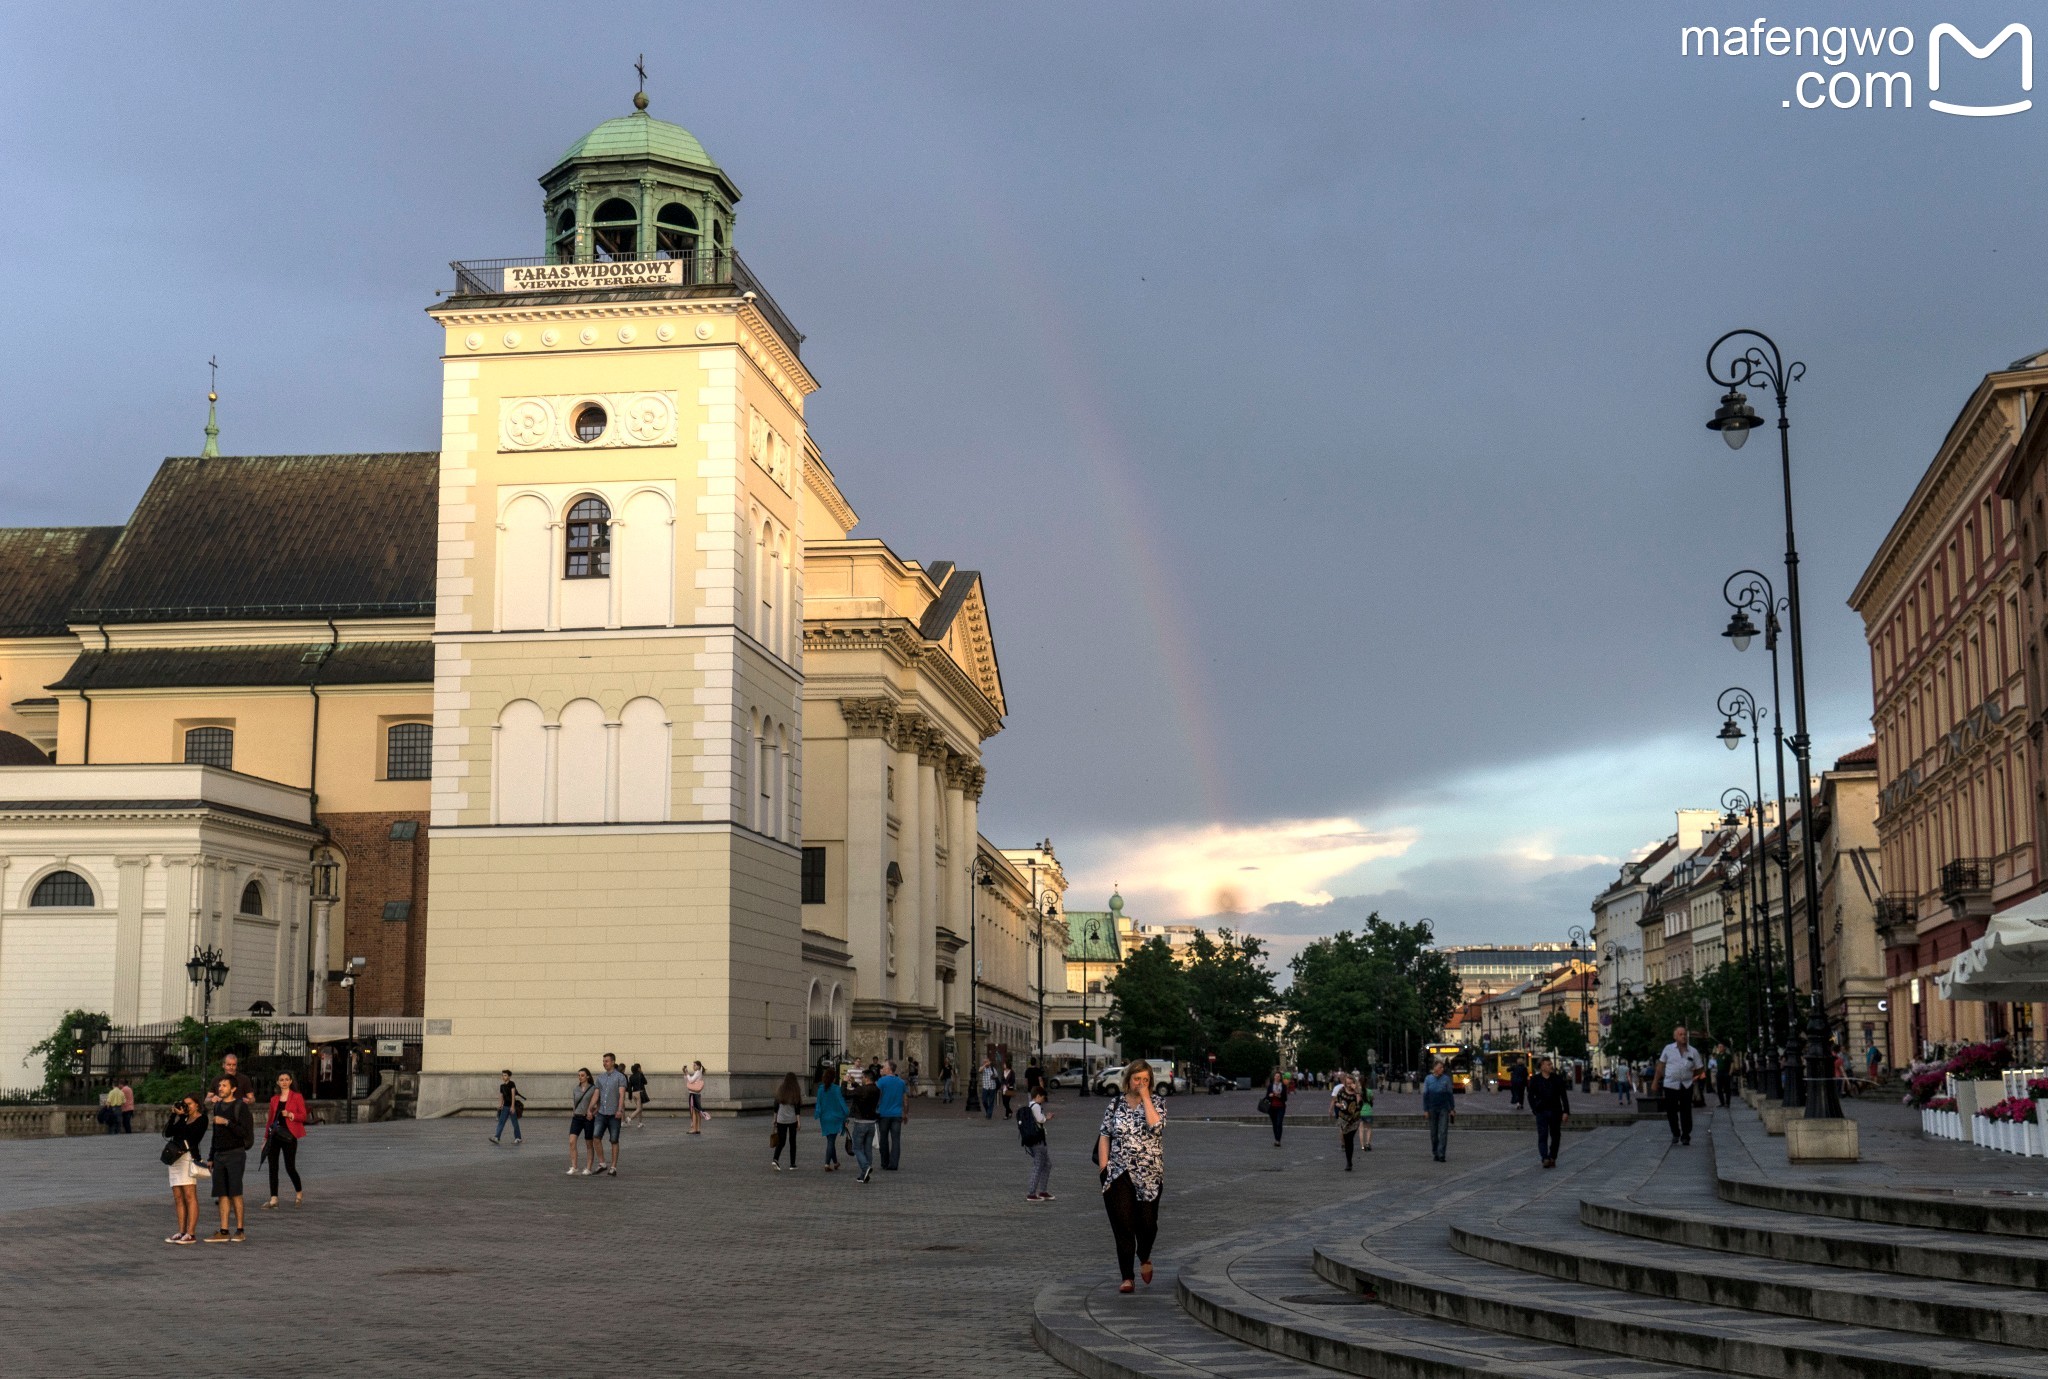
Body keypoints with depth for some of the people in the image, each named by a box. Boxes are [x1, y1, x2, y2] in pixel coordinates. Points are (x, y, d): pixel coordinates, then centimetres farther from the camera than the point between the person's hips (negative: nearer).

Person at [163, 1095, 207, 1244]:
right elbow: (168, 1133, 11)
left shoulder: (201, 1119, 1)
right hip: (175, 1158, 8)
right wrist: (173, 1115, 4)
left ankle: (191, 1233, -14)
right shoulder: (184, 1119, 21)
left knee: (190, 1196, -11)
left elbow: (189, 1131, -15)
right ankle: (181, 1232, 6)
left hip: (189, 1157, -8)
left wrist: (181, 1116, -6)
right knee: (178, 1198, 5)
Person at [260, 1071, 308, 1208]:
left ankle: (299, 1193, 21)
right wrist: (265, 1138, 17)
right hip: (274, 1135, 4)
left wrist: (290, 1114, -19)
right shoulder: (274, 1099, 14)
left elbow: (303, 1116, -2)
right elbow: (270, 1118, 18)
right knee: (272, 1167, -2)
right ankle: (273, 1199, -1)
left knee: (290, 1167, -3)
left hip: (288, 1135, -4)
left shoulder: (297, 1097, 1)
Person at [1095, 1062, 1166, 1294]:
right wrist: (1103, 1168, -3)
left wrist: (1145, 1097, -13)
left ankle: (1144, 1258, 34)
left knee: (1147, 1222, 2)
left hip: (1149, 1176, 0)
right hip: (1119, 1175, 0)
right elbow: (1104, 1136, 5)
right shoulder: (1115, 1104, 6)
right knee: (1123, 1224, -2)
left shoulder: (1156, 1103, 3)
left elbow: (1155, 1126, -18)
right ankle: (1127, 1277, 4)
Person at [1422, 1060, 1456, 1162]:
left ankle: (1441, 1155, -12)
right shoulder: (1428, 1079, 2)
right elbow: (1425, 1095, 3)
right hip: (1432, 1109, 1)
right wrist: (1425, 1110, -2)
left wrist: (1452, 1108, 2)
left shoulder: (1446, 1079, 3)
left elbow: (1450, 1094, 6)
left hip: (1444, 1109, -1)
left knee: (1443, 1132, -9)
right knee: (1433, 1133, 6)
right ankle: (1435, 1154, 17)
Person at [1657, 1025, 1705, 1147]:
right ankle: (1675, 1134, 24)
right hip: (1670, 1085, 0)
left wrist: (1689, 1076, 2)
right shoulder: (1668, 1049, 0)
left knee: (1686, 1112, 2)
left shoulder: (1693, 1051, 1)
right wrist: (1656, 1081, 6)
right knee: (1671, 1111, 6)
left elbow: (1699, 1069, 10)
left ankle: (1685, 1136, 13)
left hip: (1686, 1085, 0)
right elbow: (1661, 1066, 6)